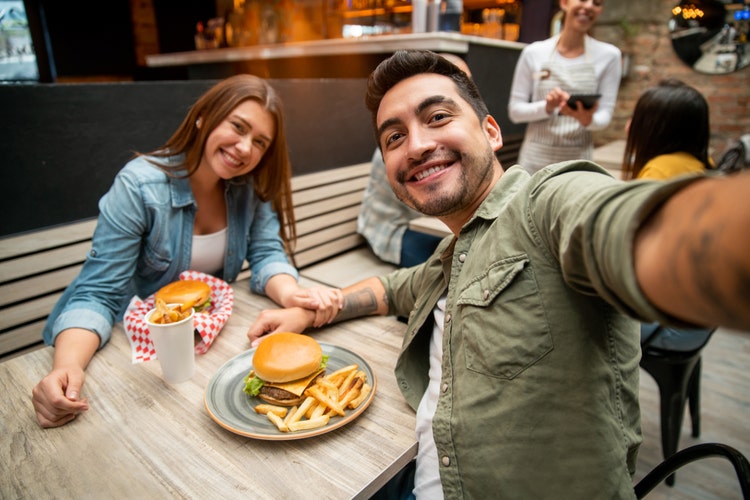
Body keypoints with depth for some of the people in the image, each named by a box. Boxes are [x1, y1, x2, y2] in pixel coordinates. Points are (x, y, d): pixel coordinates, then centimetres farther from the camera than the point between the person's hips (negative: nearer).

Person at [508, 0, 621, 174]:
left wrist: (587, 120, -21)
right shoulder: (533, 52, 0)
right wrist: (547, 107, -18)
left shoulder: (609, 55, 2)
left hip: (578, 159, 1)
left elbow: (605, 115, 1)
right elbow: (515, 110, 0)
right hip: (535, 158, 0)